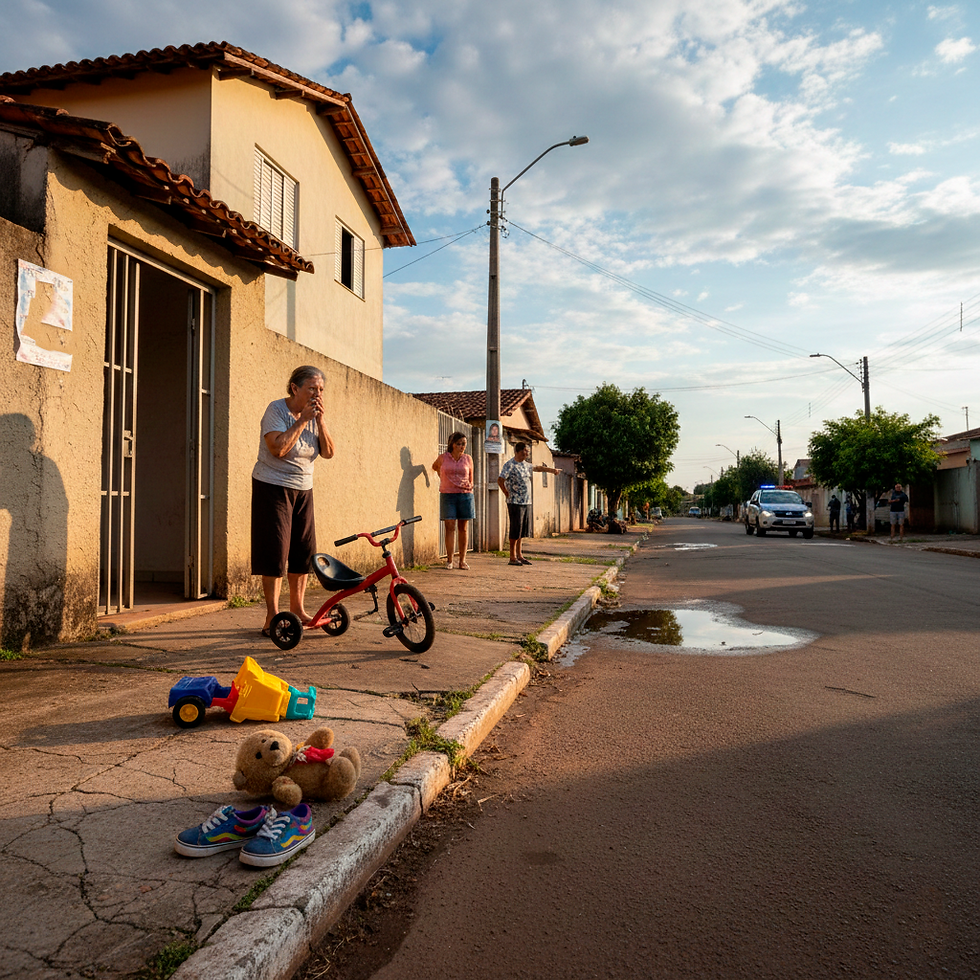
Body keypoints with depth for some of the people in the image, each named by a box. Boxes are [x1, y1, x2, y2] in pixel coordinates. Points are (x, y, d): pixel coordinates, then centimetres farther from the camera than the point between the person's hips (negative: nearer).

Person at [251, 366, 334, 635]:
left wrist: (320, 420, -13)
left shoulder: (314, 414, 5)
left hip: (303, 490, 6)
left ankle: (298, 609, 22)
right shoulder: (276, 410, -13)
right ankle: (272, 615, 0)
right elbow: (278, 448, -27)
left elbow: (328, 453, -3)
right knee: (276, 551, -8)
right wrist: (302, 420, -22)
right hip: (273, 488, -6)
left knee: (304, 551, 8)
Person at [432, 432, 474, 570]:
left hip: (465, 495, 1)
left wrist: (470, 486, -1)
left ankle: (462, 561, 10)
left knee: (463, 528, 4)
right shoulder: (442, 458, 3)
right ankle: (449, 560, 2)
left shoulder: (468, 459, 7)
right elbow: (435, 467, 24)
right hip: (447, 495, -1)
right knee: (450, 527, -4)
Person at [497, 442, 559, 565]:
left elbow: (537, 468, 33)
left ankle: (519, 555, 18)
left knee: (522, 530, 11)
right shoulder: (509, 465, -12)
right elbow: (500, 480, -18)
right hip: (515, 503, -8)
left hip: (525, 502, 8)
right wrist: (507, 494, -11)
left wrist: (551, 469, 36)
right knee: (515, 530, -5)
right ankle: (513, 557, 1)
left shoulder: (525, 464, 15)